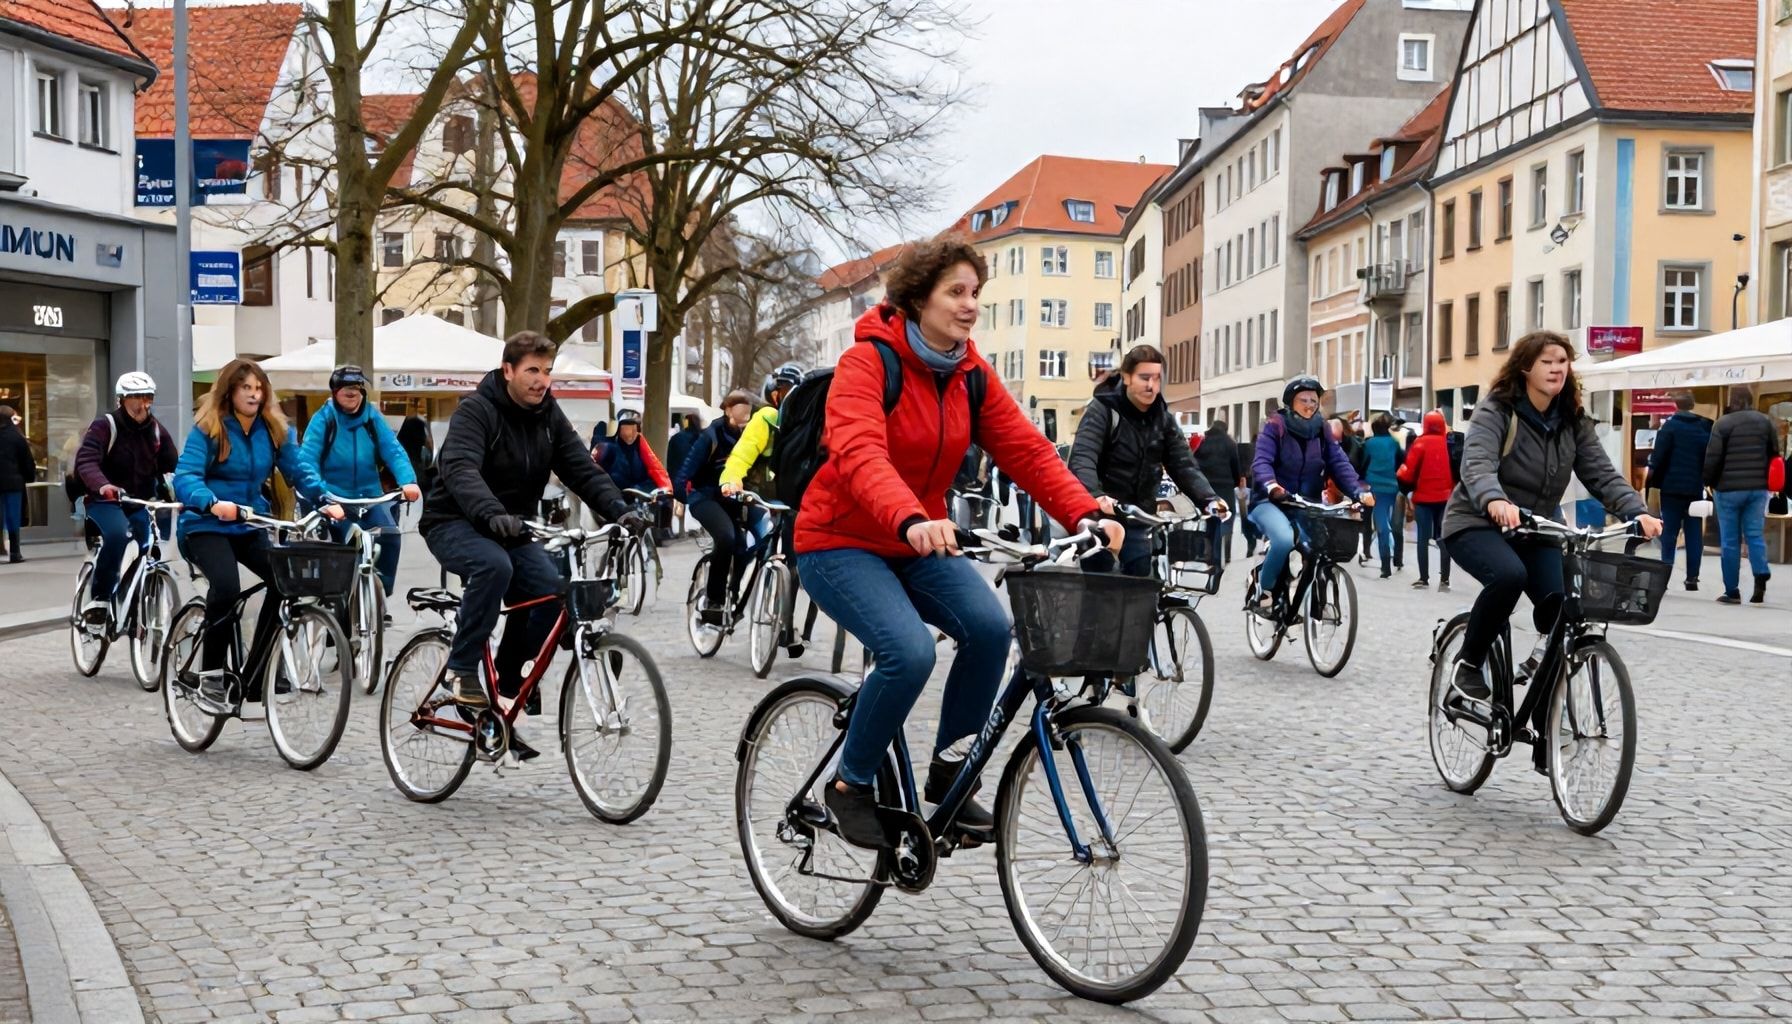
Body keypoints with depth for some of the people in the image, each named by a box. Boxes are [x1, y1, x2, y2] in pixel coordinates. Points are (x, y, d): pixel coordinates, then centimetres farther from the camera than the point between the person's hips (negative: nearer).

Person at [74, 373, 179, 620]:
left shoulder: (157, 431, 5)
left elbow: (173, 467, 0)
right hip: (105, 502, -5)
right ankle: (99, 598, -21)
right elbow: (86, 460, -25)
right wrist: (102, 485, -46)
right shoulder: (105, 426, -11)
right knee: (117, 533, -35)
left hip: (141, 504, 5)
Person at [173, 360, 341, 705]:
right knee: (226, 586, -31)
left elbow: (299, 470, -1)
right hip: (206, 526, -5)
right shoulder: (207, 429, -9)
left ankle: (253, 671, -3)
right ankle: (210, 675, -14)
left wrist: (324, 500, -20)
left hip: (251, 526, 5)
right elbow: (185, 477, -21)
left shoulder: (275, 430, 4)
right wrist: (212, 503, -41)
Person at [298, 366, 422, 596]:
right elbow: (307, 458, -19)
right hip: (335, 499, -2)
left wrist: (408, 480, -30)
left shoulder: (372, 417, 0)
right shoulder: (323, 419, -8)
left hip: (370, 497, 2)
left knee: (391, 537, -19)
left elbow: (393, 451, -11)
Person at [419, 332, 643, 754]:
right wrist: (492, 514, -52)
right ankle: (460, 670, -21)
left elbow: (583, 469, -4)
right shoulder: (476, 410, -17)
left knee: (552, 588, -18)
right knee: (494, 566, -37)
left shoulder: (549, 416, 3)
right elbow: (460, 470, -33)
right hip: (455, 524, -6)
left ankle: (505, 689, 0)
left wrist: (619, 511, -22)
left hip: (511, 529, 6)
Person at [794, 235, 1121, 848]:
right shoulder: (868, 362, -18)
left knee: (989, 626, -21)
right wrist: (910, 519, -53)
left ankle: (948, 773, 0)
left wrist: (1085, 514, -23)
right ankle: (850, 786, -4)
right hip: (840, 544, -6)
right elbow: (860, 455, -35)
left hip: (919, 545, 6)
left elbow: (1026, 449, -7)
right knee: (910, 651, -29)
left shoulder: (972, 376, 2)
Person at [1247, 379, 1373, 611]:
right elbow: (1261, 461, -18)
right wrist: (1270, 485, -40)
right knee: (1285, 539, -35)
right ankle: (1263, 588, -8)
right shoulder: (1275, 426, -5)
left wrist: (1359, 492, -20)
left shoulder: (1322, 431, 9)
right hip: (1271, 502, -5)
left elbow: (1340, 464, -2)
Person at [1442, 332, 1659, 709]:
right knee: (1509, 575, -35)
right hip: (1478, 525, -5)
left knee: (1561, 602, -17)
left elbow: (1602, 474, -6)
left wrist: (1637, 512, -24)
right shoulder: (1496, 410, -14)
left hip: (1535, 531, 5)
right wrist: (1496, 500, -53)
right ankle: (1470, 661, -11)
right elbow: (1477, 464, -31)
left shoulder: (1573, 420, 3)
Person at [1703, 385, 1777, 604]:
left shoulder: (1723, 423, -8)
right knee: (1755, 535, 7)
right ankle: (1761, 576, -16)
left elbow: (1713, 457, -11)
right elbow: (1775, 453, 11)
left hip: (1729, 489, -4)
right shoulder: (1765, 421, 6)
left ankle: (1732, 591, 5)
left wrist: (1709, 482, 4)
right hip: (1758, 488, 4)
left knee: (1730, 540, 2)